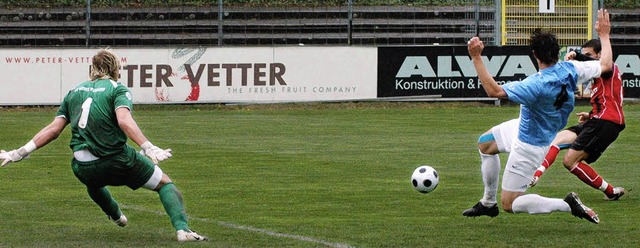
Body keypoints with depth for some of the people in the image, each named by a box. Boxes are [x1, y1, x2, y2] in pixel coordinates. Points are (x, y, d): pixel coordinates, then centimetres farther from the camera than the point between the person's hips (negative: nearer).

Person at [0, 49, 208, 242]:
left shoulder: (74, 91, 14)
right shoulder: (118, 89, 0)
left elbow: (53, 129, 8)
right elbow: (124, 121, -19)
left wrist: (20, 153, 13)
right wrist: (149, 148, -27)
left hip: (82, 168, 5)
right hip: (116, 160, -5)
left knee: (93, 180, 41)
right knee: (164, 183, 10)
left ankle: (116, 215, 63)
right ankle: (181, 229, -9)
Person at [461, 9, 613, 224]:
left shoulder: (536, 85, -39)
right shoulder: (570, 70, -18)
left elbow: (494, 90, -41)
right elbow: (605, 65, -2)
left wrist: (476, 57, -41)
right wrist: (604, 35, 13)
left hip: (530, 146, -9)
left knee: (509, 204, 0)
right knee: (485, 143, 28)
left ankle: (568, 205, -7)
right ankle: (488, 203, 40)